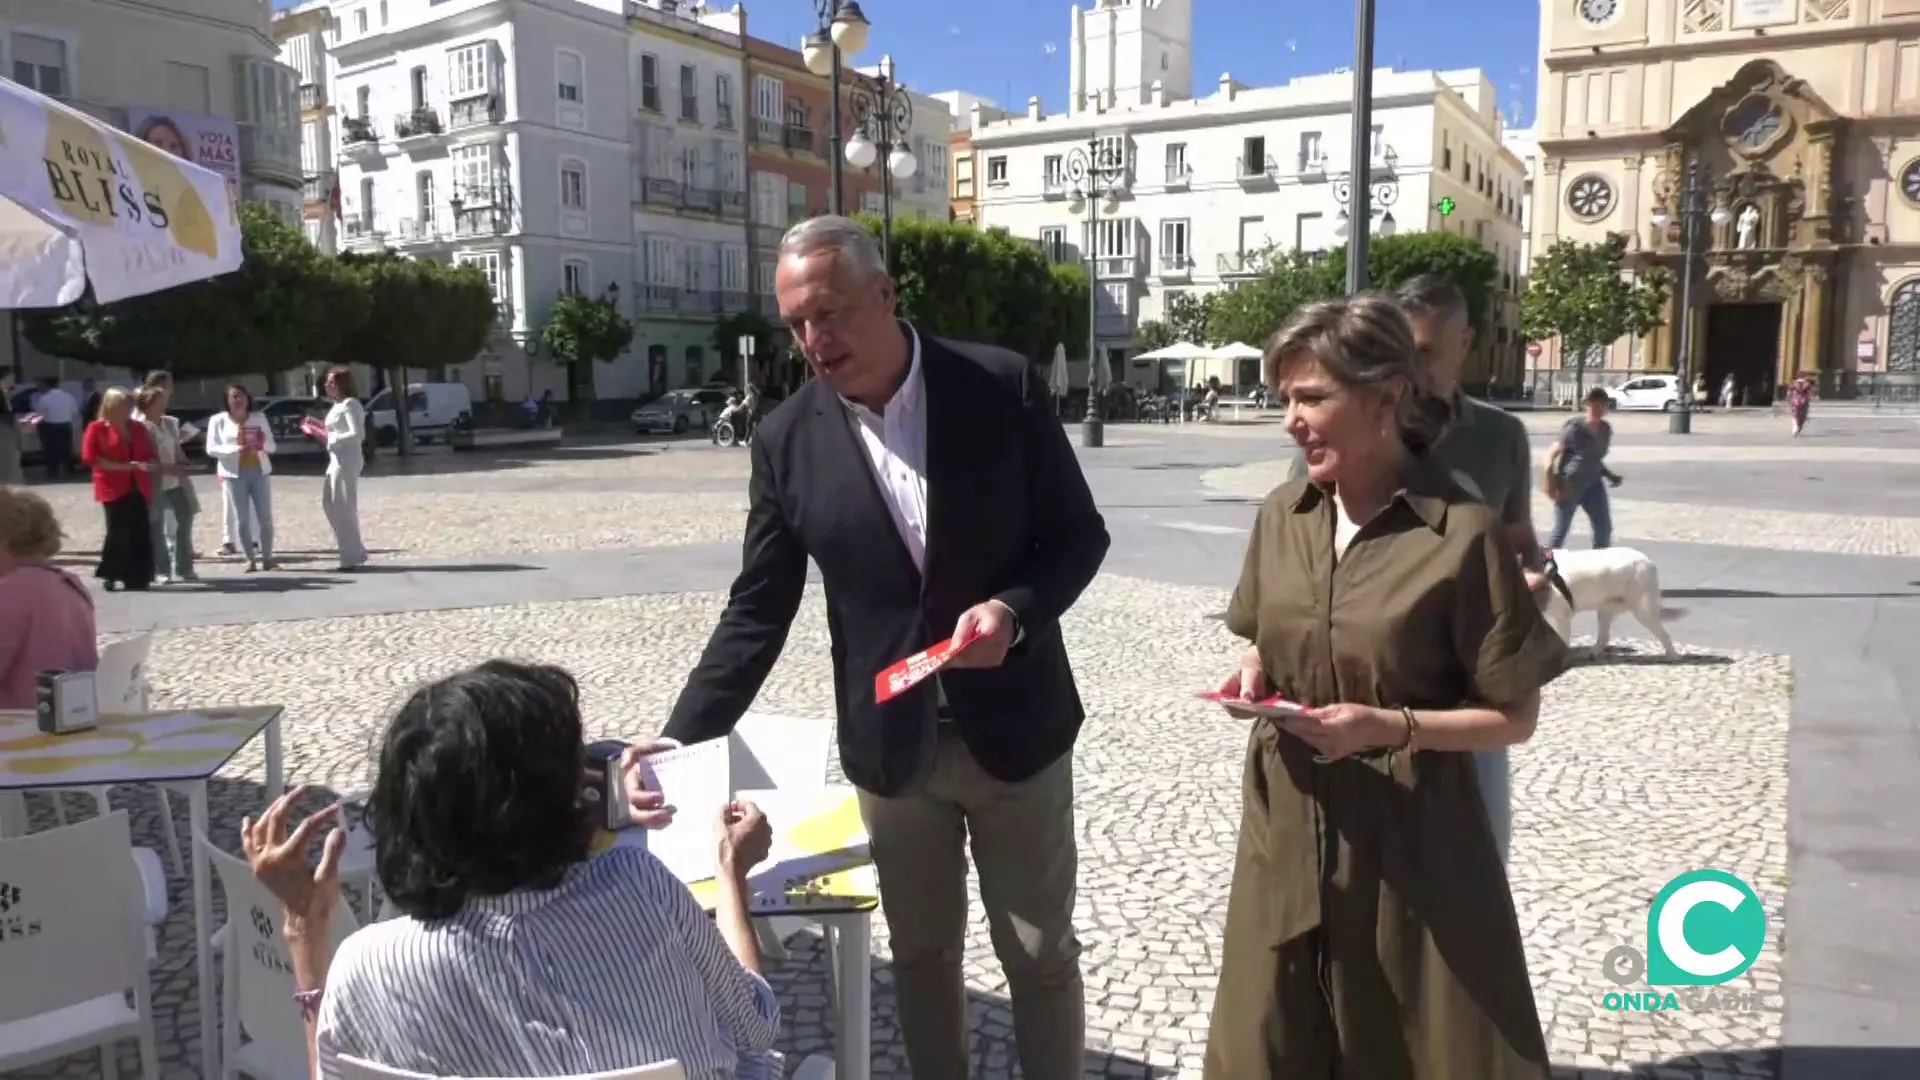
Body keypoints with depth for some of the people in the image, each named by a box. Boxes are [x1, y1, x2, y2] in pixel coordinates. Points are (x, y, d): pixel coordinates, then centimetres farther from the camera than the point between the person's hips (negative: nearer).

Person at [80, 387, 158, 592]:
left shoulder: (138, 428, 15)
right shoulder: (97, 428, 0)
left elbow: (151, 455, 21)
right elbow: (89, 457, -7)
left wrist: (151, 465, -3)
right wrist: (120, 466, -14)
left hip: (138, 487, 5)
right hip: (114, 488, -4)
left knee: (141, 532, -1)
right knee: (117, 531, -9)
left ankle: (137, 577, 4)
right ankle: (111, 575, 2)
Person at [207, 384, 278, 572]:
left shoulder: (259, 418, 10)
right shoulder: (218, 420, 3)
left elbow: (272, 446, 9)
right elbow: (211, 449, -3)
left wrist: (262, 445, -14)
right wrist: (235, 449, -19)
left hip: (259, 471, 2)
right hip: (234, 473, -2)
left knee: (265, 516, 0)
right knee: (241, 518, -2)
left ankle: (267, 556, 8)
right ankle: (250, 559, 3)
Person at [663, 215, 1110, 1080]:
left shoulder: (1005, 388, -10)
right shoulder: (786, 440, -6)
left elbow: (1078, 535, -4)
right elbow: (757, 613, -4)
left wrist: (1015, 609, -23)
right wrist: (680, 742, -13)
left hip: (1013, 727, -1)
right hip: (890, 744, 2)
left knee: (1042, 954, 14)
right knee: (922, 955, 18)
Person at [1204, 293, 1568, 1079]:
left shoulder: (1463, 533, -14)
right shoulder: (1282, 515, 2)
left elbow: (1514, 716, -9)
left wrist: (1390, 726, -22)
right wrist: (1254, 675, -5)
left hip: (1408, 839, -5)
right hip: (1287, 826, 5)